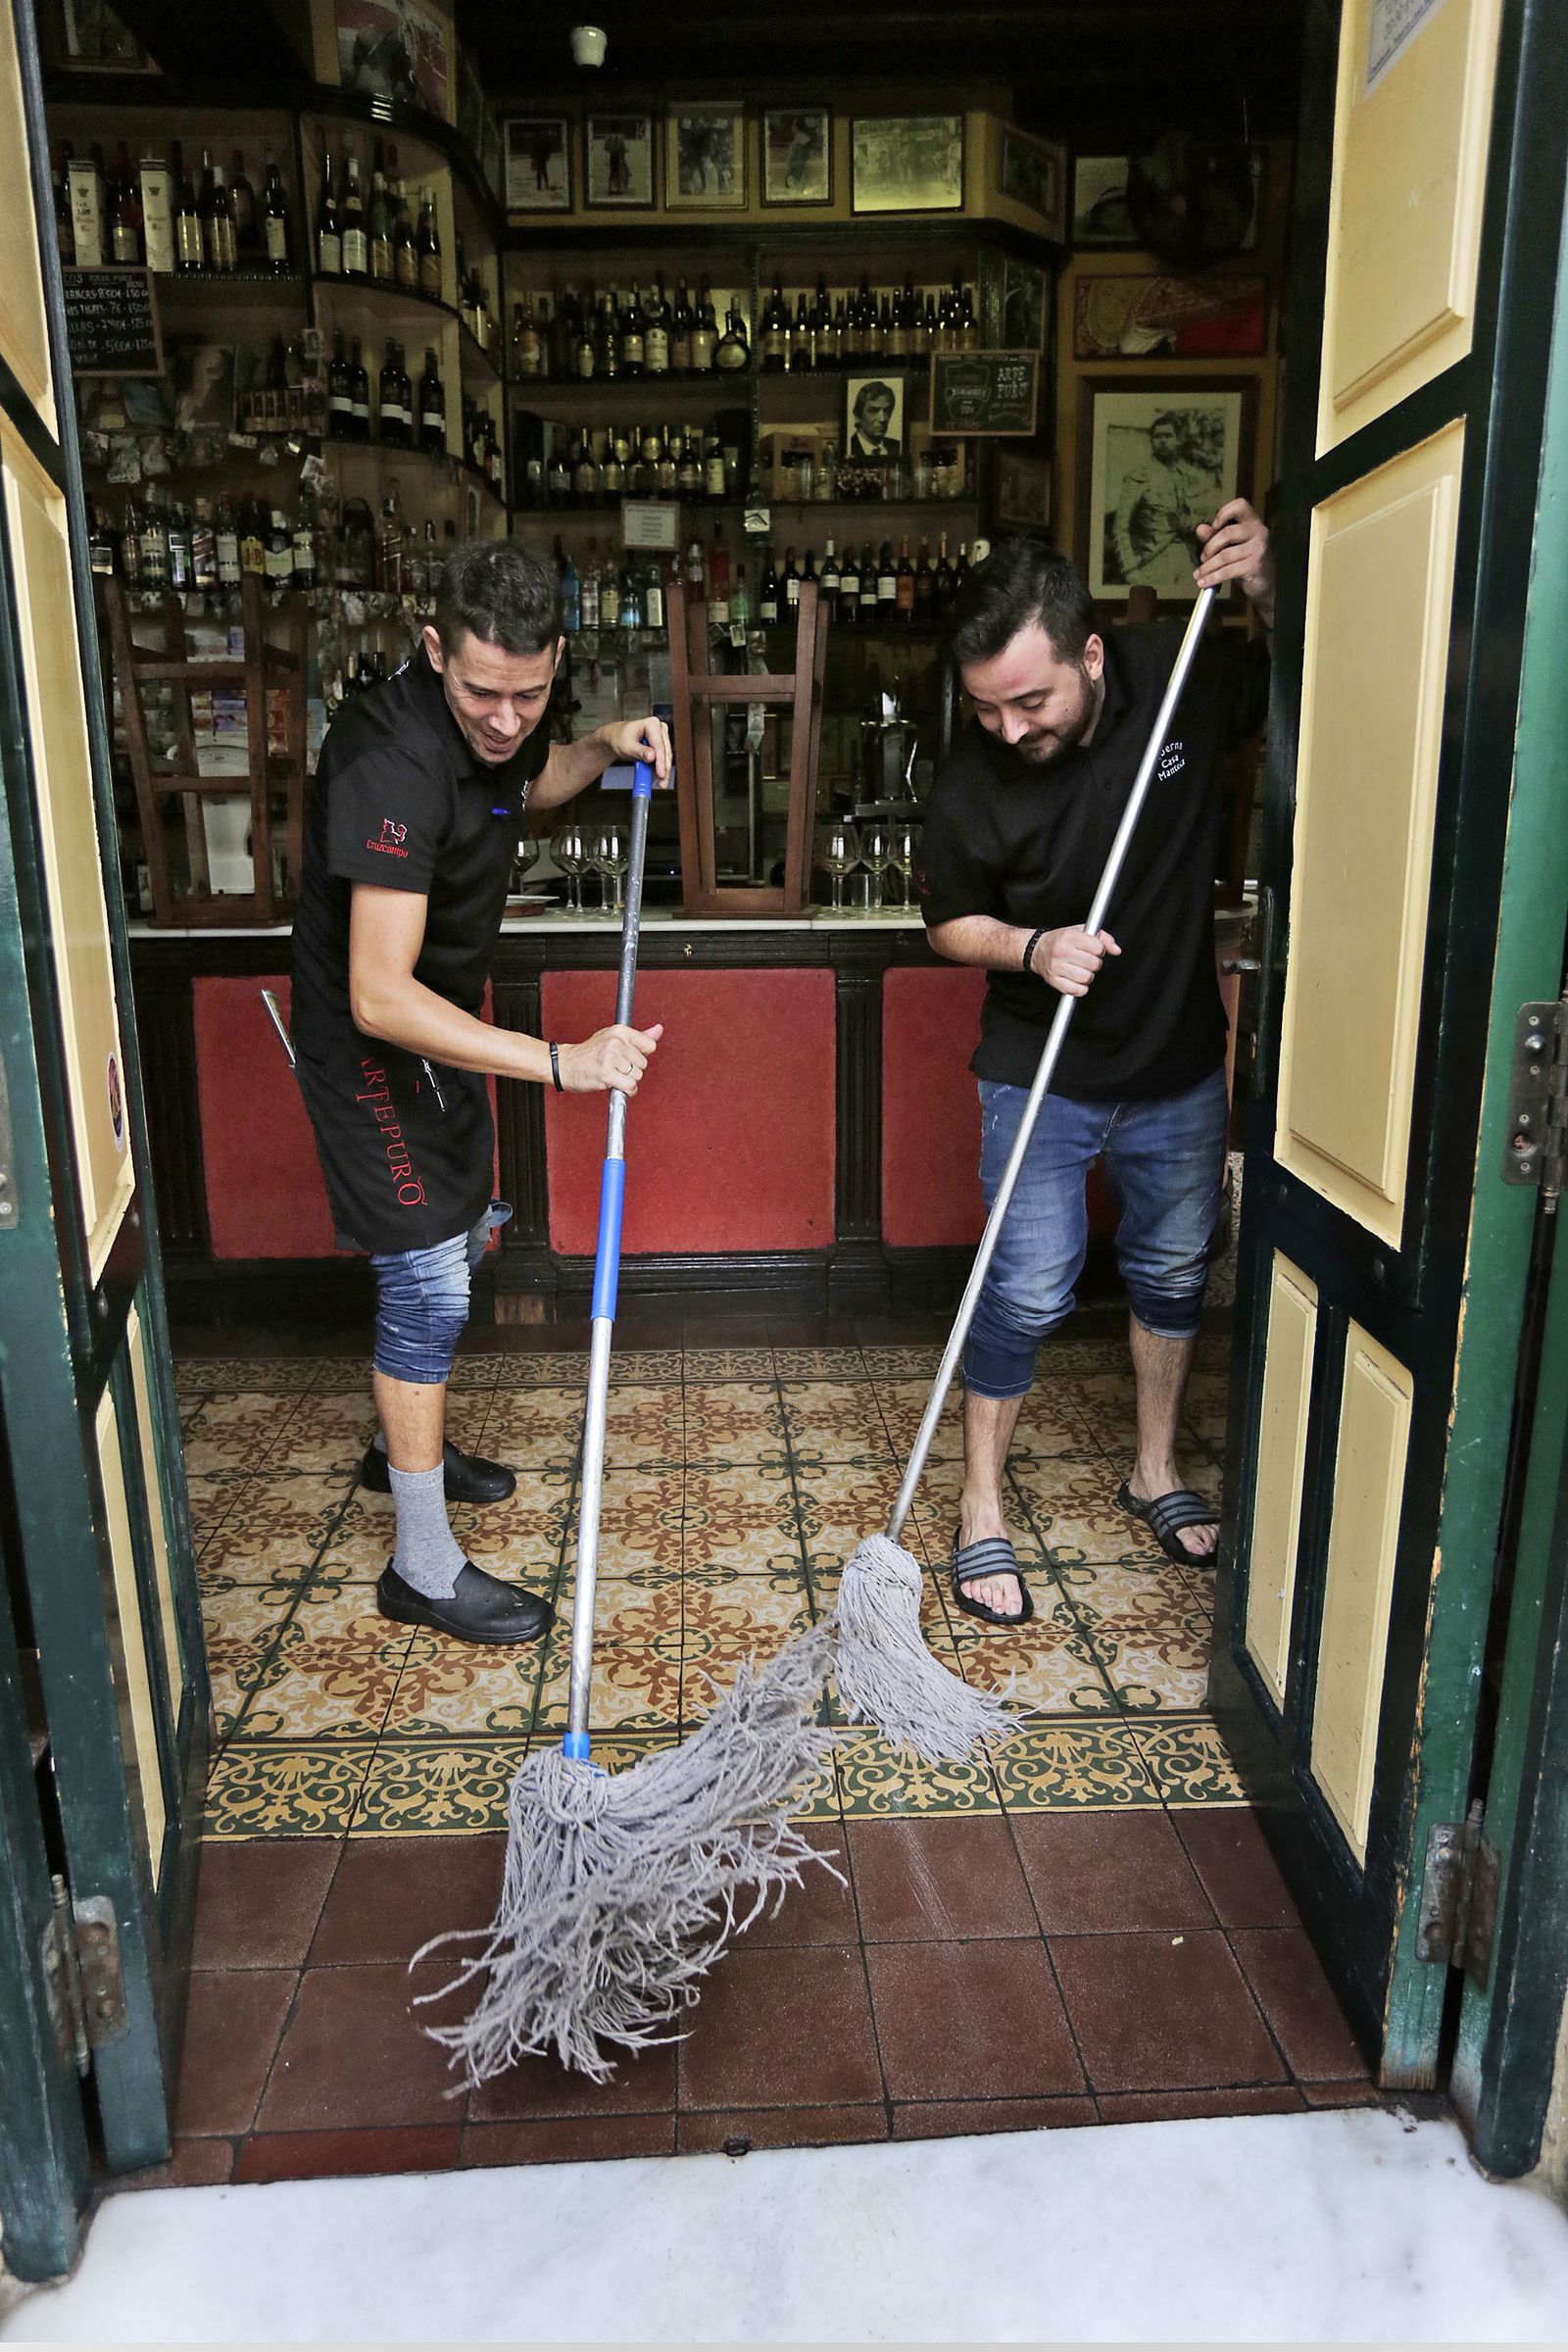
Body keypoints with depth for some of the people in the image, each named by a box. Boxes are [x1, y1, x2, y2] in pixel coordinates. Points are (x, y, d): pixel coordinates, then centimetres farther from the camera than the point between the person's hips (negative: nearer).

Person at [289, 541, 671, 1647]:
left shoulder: (499, 718, -7)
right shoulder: (392, 762, -34)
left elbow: (529, 783, 20)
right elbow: (380, 997, -40)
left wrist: (605, 748, -1)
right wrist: (559, 1060, -46)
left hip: (441, 1023, 9)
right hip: (369, 1043, -9)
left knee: (464, 1235, 20)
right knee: (427, 1283, -8)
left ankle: (408, 1446, 42)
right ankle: (424, 1567, 4)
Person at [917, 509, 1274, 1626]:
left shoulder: (1185, 676, -14)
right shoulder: (973, 782, -18)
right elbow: (952, 921, -2)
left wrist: (1269, 587, -16)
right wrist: (1031, 947, -22)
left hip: (1182, 1065, 3)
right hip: (1043, 1078, -3)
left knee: (1175, 1272, 16)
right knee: (1028, 1294, -1)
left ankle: (1156, 1471, 39)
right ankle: (982, 1511, 19)